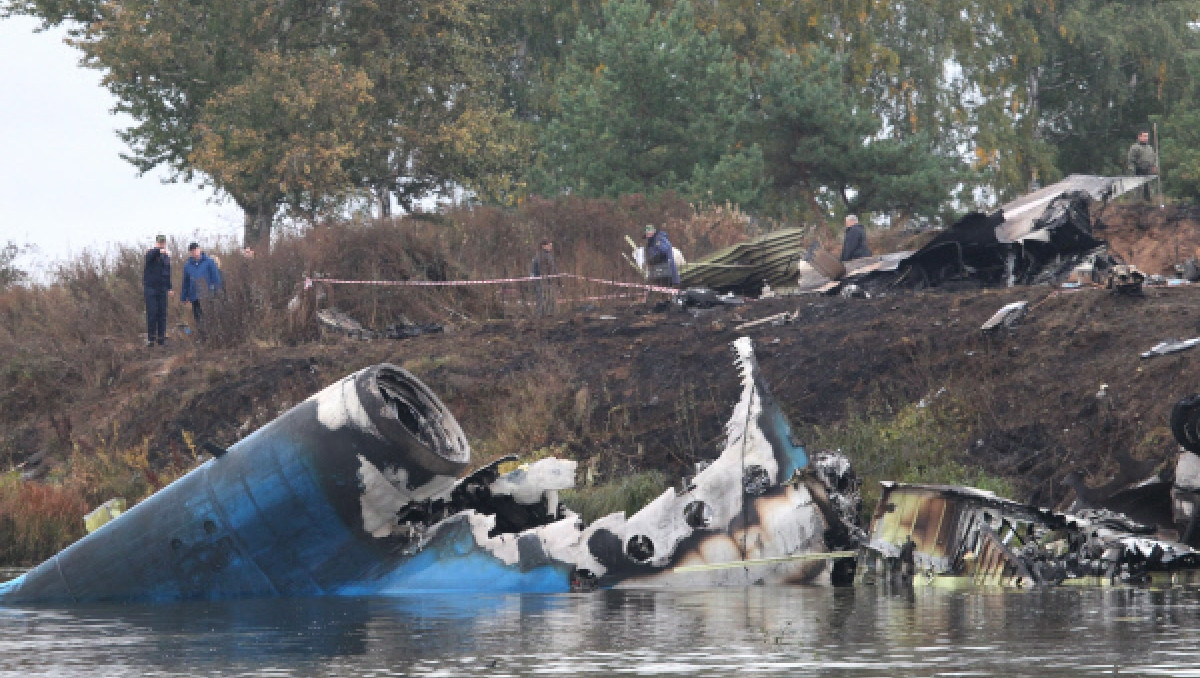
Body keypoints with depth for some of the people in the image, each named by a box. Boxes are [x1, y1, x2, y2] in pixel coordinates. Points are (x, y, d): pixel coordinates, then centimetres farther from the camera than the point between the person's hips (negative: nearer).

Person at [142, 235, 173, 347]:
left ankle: (161, 338, 7)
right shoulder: (150, 253, -4)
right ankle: (150, 338, -2)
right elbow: (152, 254, -31)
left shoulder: (166, 257, 14)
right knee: (151, 313, -7)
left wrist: (170, 288, 15)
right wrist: (160, 251, -51)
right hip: (150, 288, -5)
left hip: (162, 289, 5)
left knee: (162, 314, 3)